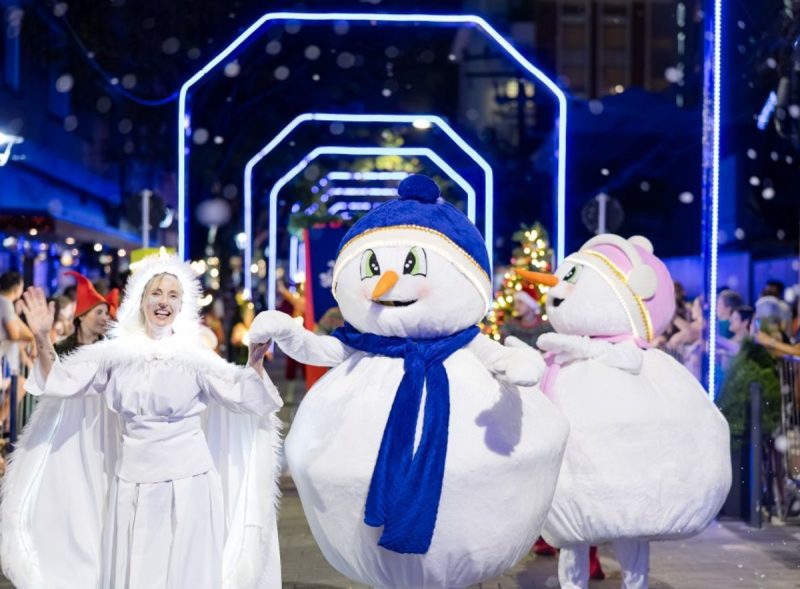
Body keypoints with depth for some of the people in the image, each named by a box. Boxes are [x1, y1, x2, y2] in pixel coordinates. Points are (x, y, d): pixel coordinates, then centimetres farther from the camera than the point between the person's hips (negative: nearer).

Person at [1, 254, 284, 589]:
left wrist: (256, 359, -15)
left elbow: (245, 397, 0)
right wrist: (42, 339, -10)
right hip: (131, 486, 1)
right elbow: (60, 383, 2)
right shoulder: (116, 353, 4)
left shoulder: (195, 357, 2)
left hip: (187, 483, -1)